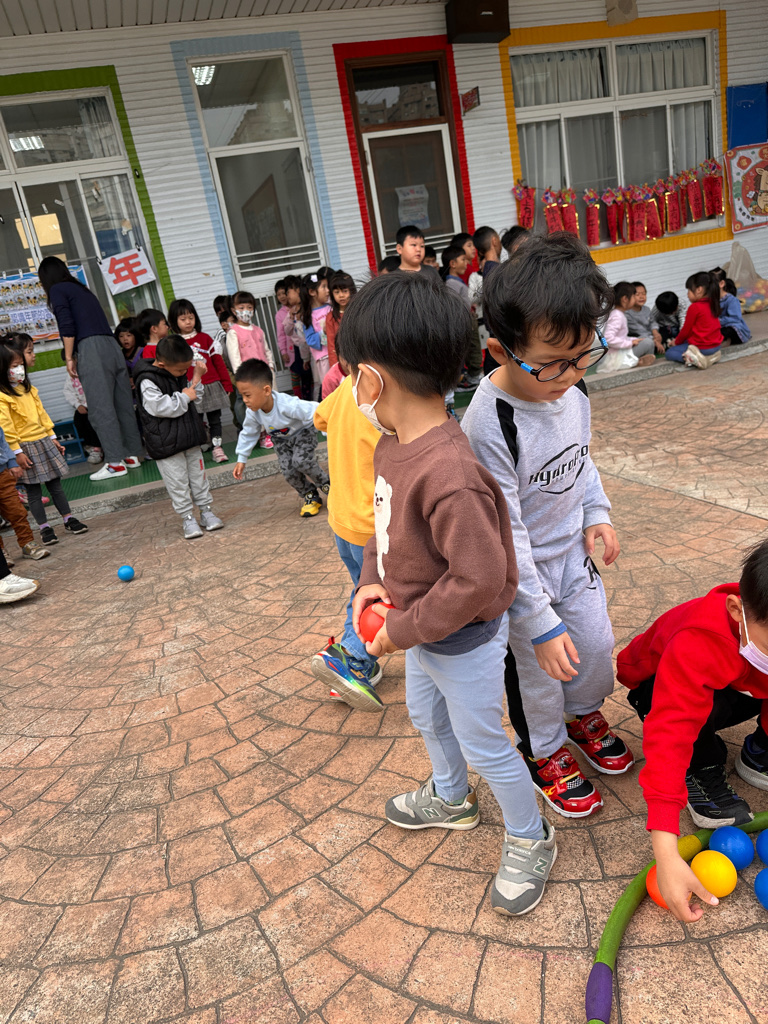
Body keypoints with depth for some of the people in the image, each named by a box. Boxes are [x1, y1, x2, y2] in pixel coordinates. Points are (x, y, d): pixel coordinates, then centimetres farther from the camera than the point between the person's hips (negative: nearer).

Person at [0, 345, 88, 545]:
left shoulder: (28, 389, 11)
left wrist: (53, 437, 14)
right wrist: (17, 452, -18)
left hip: (43, 441, 7)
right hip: (25, 447, -7)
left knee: (55, 484, 12)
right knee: (33, 490, 3)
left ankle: (68, 519, 20)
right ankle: (44, 527, 10)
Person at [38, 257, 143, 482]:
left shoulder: (57, 290, 5)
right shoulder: (81, 288, 27)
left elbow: (67, 326, -8)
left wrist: (69, 358, -2)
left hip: (91, 348, -8)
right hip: (111, 346, 8)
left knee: (100, 408, -7)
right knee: (123, 404, 7)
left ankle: (115, 462, -9)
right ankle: (132, 455, 12)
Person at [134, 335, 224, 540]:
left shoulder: (179, 374, 8)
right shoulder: (148, 382, -17)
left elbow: (196, 402, 14)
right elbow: (161, 407, -26)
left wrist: (196, 380, 0)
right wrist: (184, 397, -14)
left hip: (190, 438, 7)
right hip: (166, 444, -7)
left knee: (198, 475, 13)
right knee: (178, 482, 1)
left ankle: (206, 511, 26)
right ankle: (187, 518, 12)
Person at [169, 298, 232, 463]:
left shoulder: (205, 338, 7)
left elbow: (218, 362, 8)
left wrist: (226, 384, 6)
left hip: (212, 387, 2)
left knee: (214, 419, 6)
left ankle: (217, 447, 13)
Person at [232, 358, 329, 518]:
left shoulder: (288, 405, -41)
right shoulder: (252, 412, -21)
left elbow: (315, 414, -33)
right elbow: (248, 433, -2)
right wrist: (241, 459, 3)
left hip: (303, 432, -5)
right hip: (281, 440, 5)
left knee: (301, 460, -28)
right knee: (288, 470, -14)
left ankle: (326, 483, 1)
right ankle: (311, 496, 10)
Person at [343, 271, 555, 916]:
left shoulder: (449, 474, -37)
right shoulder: (392, 444, -6)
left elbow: (478, 580, -34)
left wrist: (403, 629, -23)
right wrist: (373, 580, -5)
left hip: (464, 641, -9)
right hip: (418, 630, 10)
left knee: (482, 744, 13)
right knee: (426, 716, 31)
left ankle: (530, 841, 42)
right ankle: (451, 798, 60)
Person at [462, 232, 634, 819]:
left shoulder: (572, 390, -9)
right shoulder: (489, 425, -32)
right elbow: (504, 534, -28)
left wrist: (597, 512, -1)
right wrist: (540, 623, -24)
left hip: (573, 554, 7)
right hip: (521, 572, -6)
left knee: (597, 644, 20)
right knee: (535, 668, 14)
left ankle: (585, 715, 53)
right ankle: (545, 751, 43)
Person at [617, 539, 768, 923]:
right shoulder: (697, 646, -44)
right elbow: (668, 740, -50)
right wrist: (667, 858, -56)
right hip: (660, 683, -4)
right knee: (706, 708, -39)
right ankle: (702, 770, -8)